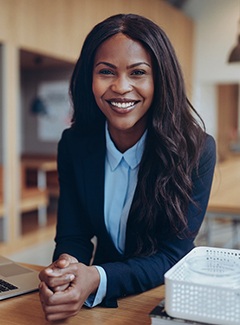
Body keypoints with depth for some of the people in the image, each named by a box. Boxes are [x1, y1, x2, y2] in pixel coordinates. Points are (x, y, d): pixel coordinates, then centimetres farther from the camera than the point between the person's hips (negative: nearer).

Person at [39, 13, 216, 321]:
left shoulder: (197, 150, -15)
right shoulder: (74, 144, -6)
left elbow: (173, 255, -15)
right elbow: (72, 237, -3)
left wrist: (98, 280, -31)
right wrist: (65, 267, -25)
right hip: (103, 301, 3)